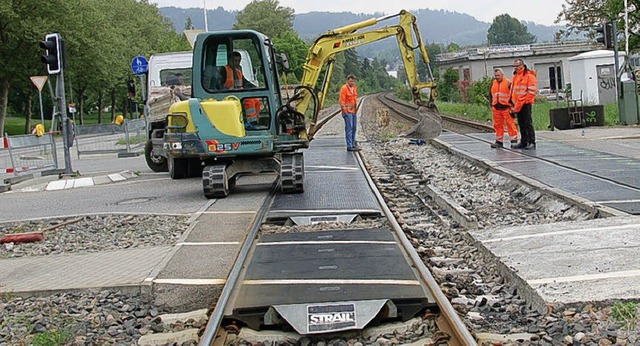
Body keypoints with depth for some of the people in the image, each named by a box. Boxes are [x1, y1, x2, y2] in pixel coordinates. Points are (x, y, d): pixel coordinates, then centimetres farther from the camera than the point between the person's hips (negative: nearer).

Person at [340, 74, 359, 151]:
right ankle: (349, 146, -7)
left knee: (354, 127, 13)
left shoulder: (354, 88, 13)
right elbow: (342, 101, -14)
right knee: (349, 128, -8)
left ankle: (353, 143, 24)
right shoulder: (344, 88, -11)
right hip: (348, 111, -8)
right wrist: (345, 111, -17)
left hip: (354, 111, 8)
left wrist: (356, 108, 17)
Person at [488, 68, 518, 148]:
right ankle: (499, 141, 16)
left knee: (510, 124, -4)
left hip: (506, 108, -5)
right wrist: (492, 105, 12)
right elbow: (490, 95, 21)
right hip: (496, 108, 6)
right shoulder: (493, 83, 14)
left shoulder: (508, 83, -3)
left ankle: (514, 140, 0)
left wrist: (512, 106, -8)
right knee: (498, 125, 9)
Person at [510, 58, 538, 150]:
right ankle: (523, 142, 16)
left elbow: (532, 91, -12)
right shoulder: (515, 76, 18)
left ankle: (531, 142, -8)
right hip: (517, 104, 8)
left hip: (525, 104, -8)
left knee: (528, 123, -8)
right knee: (521, 124, 11)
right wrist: (513, 103, 13)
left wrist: (524, 101, -15)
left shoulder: (529, 75, -8)